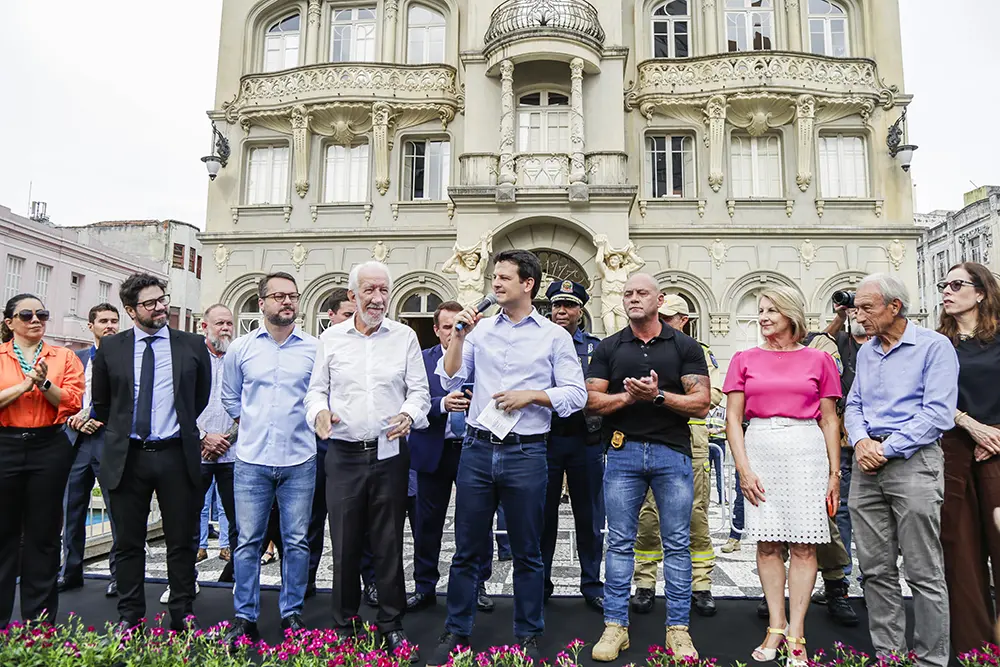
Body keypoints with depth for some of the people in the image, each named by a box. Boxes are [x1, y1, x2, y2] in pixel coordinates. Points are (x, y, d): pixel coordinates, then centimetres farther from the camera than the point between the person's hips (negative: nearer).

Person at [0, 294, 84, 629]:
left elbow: (73, 403, -3)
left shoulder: (65, 357, 7)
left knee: (44, 535, 6)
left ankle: (40, 622, 17)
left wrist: (45, 383, -17)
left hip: (49, 448, 0)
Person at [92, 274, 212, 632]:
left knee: (181, 541, 8)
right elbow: (101, 403, 13)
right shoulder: (110, 348, 3)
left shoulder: (192, 345, 1)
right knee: (128, 543, 12)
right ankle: (129, 616, 27)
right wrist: (120, 433, 14)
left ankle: (183, 614, 22)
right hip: (126, 456, 1)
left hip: (176, 455, -1)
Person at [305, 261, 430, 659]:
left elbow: (419, 390, 2)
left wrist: (409, 413, -17)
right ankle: (344, 624, 27)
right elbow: (317, 389, 10)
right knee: (345, 544, 9)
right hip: (344, 454, 1)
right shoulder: (332, 339, 6)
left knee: (389, 543, 8)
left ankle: (391, 624, 24)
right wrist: (319, 411, -11)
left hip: (390, 453, -1)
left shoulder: (405, 337, 3)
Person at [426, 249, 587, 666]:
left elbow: (576, 395, -2)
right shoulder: (480, 329, 8)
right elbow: (450, 381, 3)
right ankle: (456, 632, 27)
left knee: (527, 552, 11)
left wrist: (531, 395, -12)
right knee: (467, 549, 11)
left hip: (525, 453, -2)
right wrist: (458, 335, -6)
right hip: (478, 448, 2)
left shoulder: (554, 336, 2)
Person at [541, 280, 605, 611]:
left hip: (586, 440, 0)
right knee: (543, 515, 8)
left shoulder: (597, 347, 9)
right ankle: (540, 583, 22)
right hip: (545, 438, 0)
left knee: (590, 518, 8)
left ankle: (592, 585, 23)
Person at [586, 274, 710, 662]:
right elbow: (592, 401, 3)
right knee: (620, 542, 6)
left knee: (677, 543, 6)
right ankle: (615, 626, 17)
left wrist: (658, 395, -16)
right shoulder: (609, 348, 9)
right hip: (623, 452, 1)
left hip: (673, 452, -1)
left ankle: (678, 628, 19)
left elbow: (701, 404, -3)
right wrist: (627, 396, -13)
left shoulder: (685, 346, 4)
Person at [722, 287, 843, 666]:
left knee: (804, 545, 0)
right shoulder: (745, 360, 8)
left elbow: (830, 420, 9)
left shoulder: (818, 360, 7)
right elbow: (733, 418, 5)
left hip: (806, 450, -1)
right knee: (767, 544, 4)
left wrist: (835, 472, 3)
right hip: (760, 451, 1)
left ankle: (796, 634, 9)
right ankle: (776, 627, 16)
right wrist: (743, 469, -4)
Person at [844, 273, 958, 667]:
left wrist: (887, 448, -14)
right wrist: (861, 440, -4)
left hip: (913, 461, -6)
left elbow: (938, 412, -12)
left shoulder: (934, 346, -4)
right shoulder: (865, 352, 16)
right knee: (876, 570, 10)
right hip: (867, 466, 6)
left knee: (924, 573, 1)